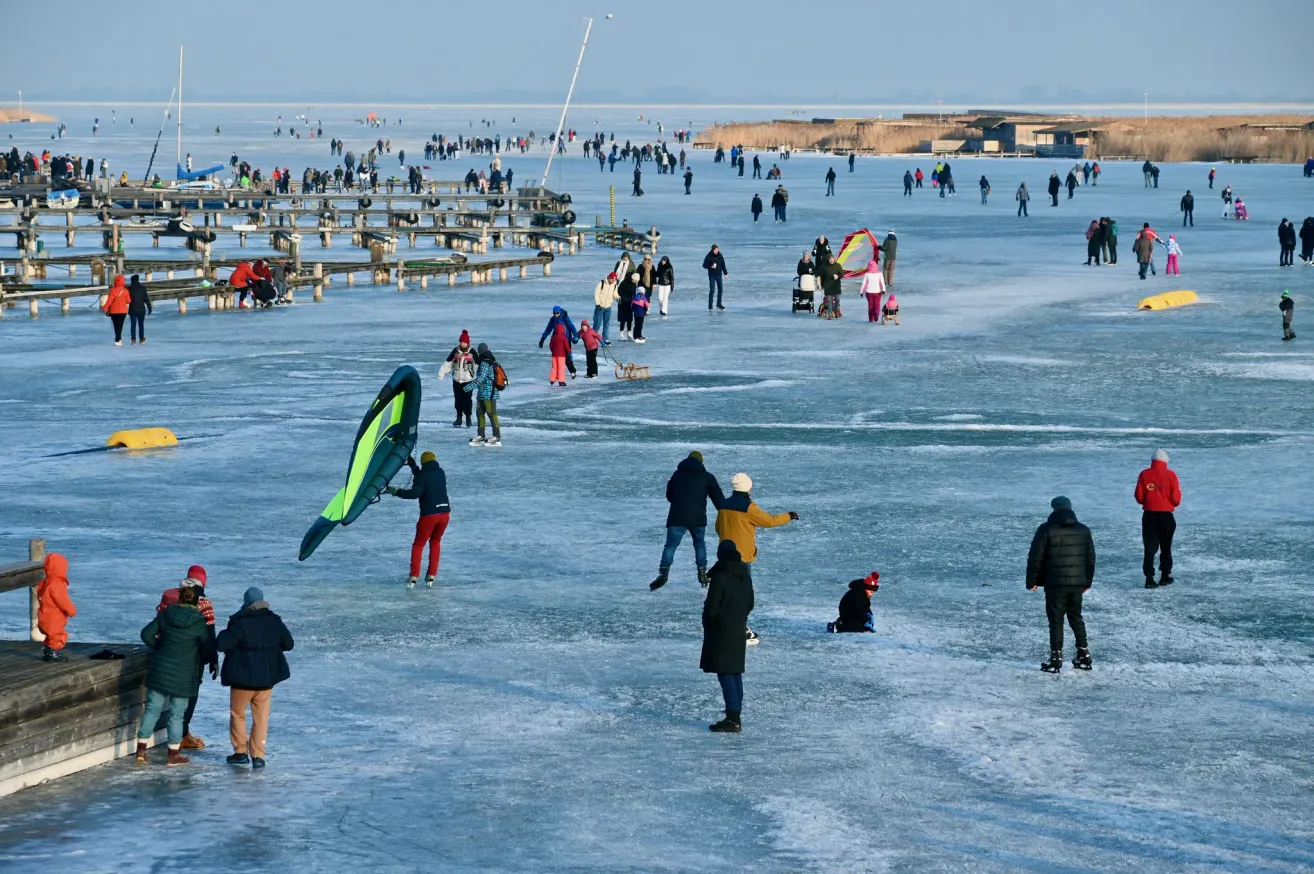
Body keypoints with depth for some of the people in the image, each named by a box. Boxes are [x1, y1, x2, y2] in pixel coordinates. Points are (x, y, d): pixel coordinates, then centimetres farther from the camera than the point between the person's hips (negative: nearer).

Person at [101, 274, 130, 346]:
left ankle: (119, 339, 22)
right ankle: (117, 340, -10)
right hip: (123, 310, 0)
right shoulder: (125, 291, -8)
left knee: (116, 325, 15)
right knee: (120, 325, 1)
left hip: (113, 310, 0)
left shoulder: (113, 290, -11)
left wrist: (104, 308, -4)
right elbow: (128, 301, -2)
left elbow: (109, 301, -13)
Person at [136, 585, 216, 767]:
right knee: (177, 714, 5)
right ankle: (173, 755, 10)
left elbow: (146, 634, 2)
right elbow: (208, 649, -8)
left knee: (152, 709, 10)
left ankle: (141, 750, 11)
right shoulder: (200, 622, -11)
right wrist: (212, 663, 13)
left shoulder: (166, 614, 0)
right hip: (184, 675, -3)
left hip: (160, 670, 3)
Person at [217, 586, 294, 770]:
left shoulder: (240, 624, -18)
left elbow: (220, 644, -21)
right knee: (261, 717, 11)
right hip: (267, 677, 4)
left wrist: (224, 634, -1)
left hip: (243, 677, -4)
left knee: (237, 714, 16)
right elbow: (289, 644, 10)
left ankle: (240, 752, 18)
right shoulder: (274, 622, -2)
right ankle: (258, 756, 6)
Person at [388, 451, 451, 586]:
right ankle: (431, 576, 16)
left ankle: (413, 577, -1)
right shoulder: (441, 472, 11)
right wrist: (413, 466, 31)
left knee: (418, 544, 8)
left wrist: (396, 492, -13)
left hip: (429, 515, -5)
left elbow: (415, 493, -21)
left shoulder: (423, 474, -8)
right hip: (445, 513, 5)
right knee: (435, 542, 22)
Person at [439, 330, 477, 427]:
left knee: (467, 399, -6)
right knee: (457, 399, 7)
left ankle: (468, 417, 8)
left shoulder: (472, 352, -3)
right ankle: (459, 418, 16)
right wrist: (441, 373, 1)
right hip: (456, 379, 3)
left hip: (468, 380, -3)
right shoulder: (455, 351, 4)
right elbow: (448, 363, 7)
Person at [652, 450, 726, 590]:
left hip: (677, 517, 0)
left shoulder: (678, 474, 13)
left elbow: (669, 495, 23)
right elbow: (719, 498, 5)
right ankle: (702, 572, 14)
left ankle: (664, 572, -19)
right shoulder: (707, 477, 8)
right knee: (700, 544, 20)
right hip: (698, 518, 0)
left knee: (671, 545, -2)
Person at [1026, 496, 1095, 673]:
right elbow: (1090, 558, 16)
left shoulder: (1047, 530, -8)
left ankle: (1056, 659, -5)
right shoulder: (1083, 531, 9)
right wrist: (1087, 582, 25)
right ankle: (1084, 656, 18)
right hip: (1077, 583, 5)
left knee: (1056, 620, -1)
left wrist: (1032, 581, 1)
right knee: (1076, 617, 17)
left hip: (1055, 584, -5)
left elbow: (1035, 558, -8)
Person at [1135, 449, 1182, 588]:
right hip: (1166, 516, -1)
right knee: (1166, 547, 15)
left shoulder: (1144, 474, -3)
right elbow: (1176, 499, -8)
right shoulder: (1170, 475, -8)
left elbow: (1139, 497, -1)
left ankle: (1149, 578, -5)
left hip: (1149, 516, 1)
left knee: (1150, 547, 4)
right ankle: (1165, 576, 20)